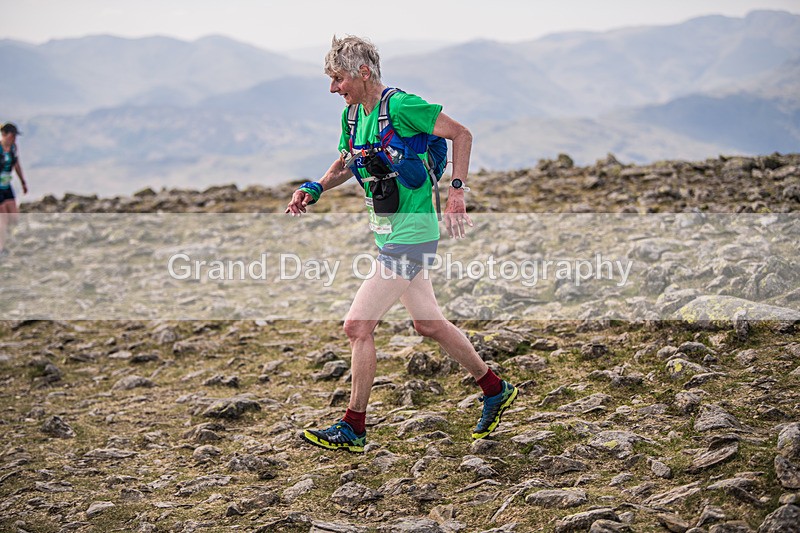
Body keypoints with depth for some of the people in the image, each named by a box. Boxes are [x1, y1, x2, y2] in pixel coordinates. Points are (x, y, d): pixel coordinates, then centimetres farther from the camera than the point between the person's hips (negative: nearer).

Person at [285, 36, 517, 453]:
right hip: (390, 233, 9)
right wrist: (314, 190, 5)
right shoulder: (352, 114, 8)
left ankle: (352, 429, 6)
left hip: (408, 235, -9)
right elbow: (346, 164, 22)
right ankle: (495, 390, 32)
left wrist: (456, 192, -16)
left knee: (357, 326, -7)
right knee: (428, 324, 17)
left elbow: (461, 134, -12)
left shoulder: (400, 106, -17)